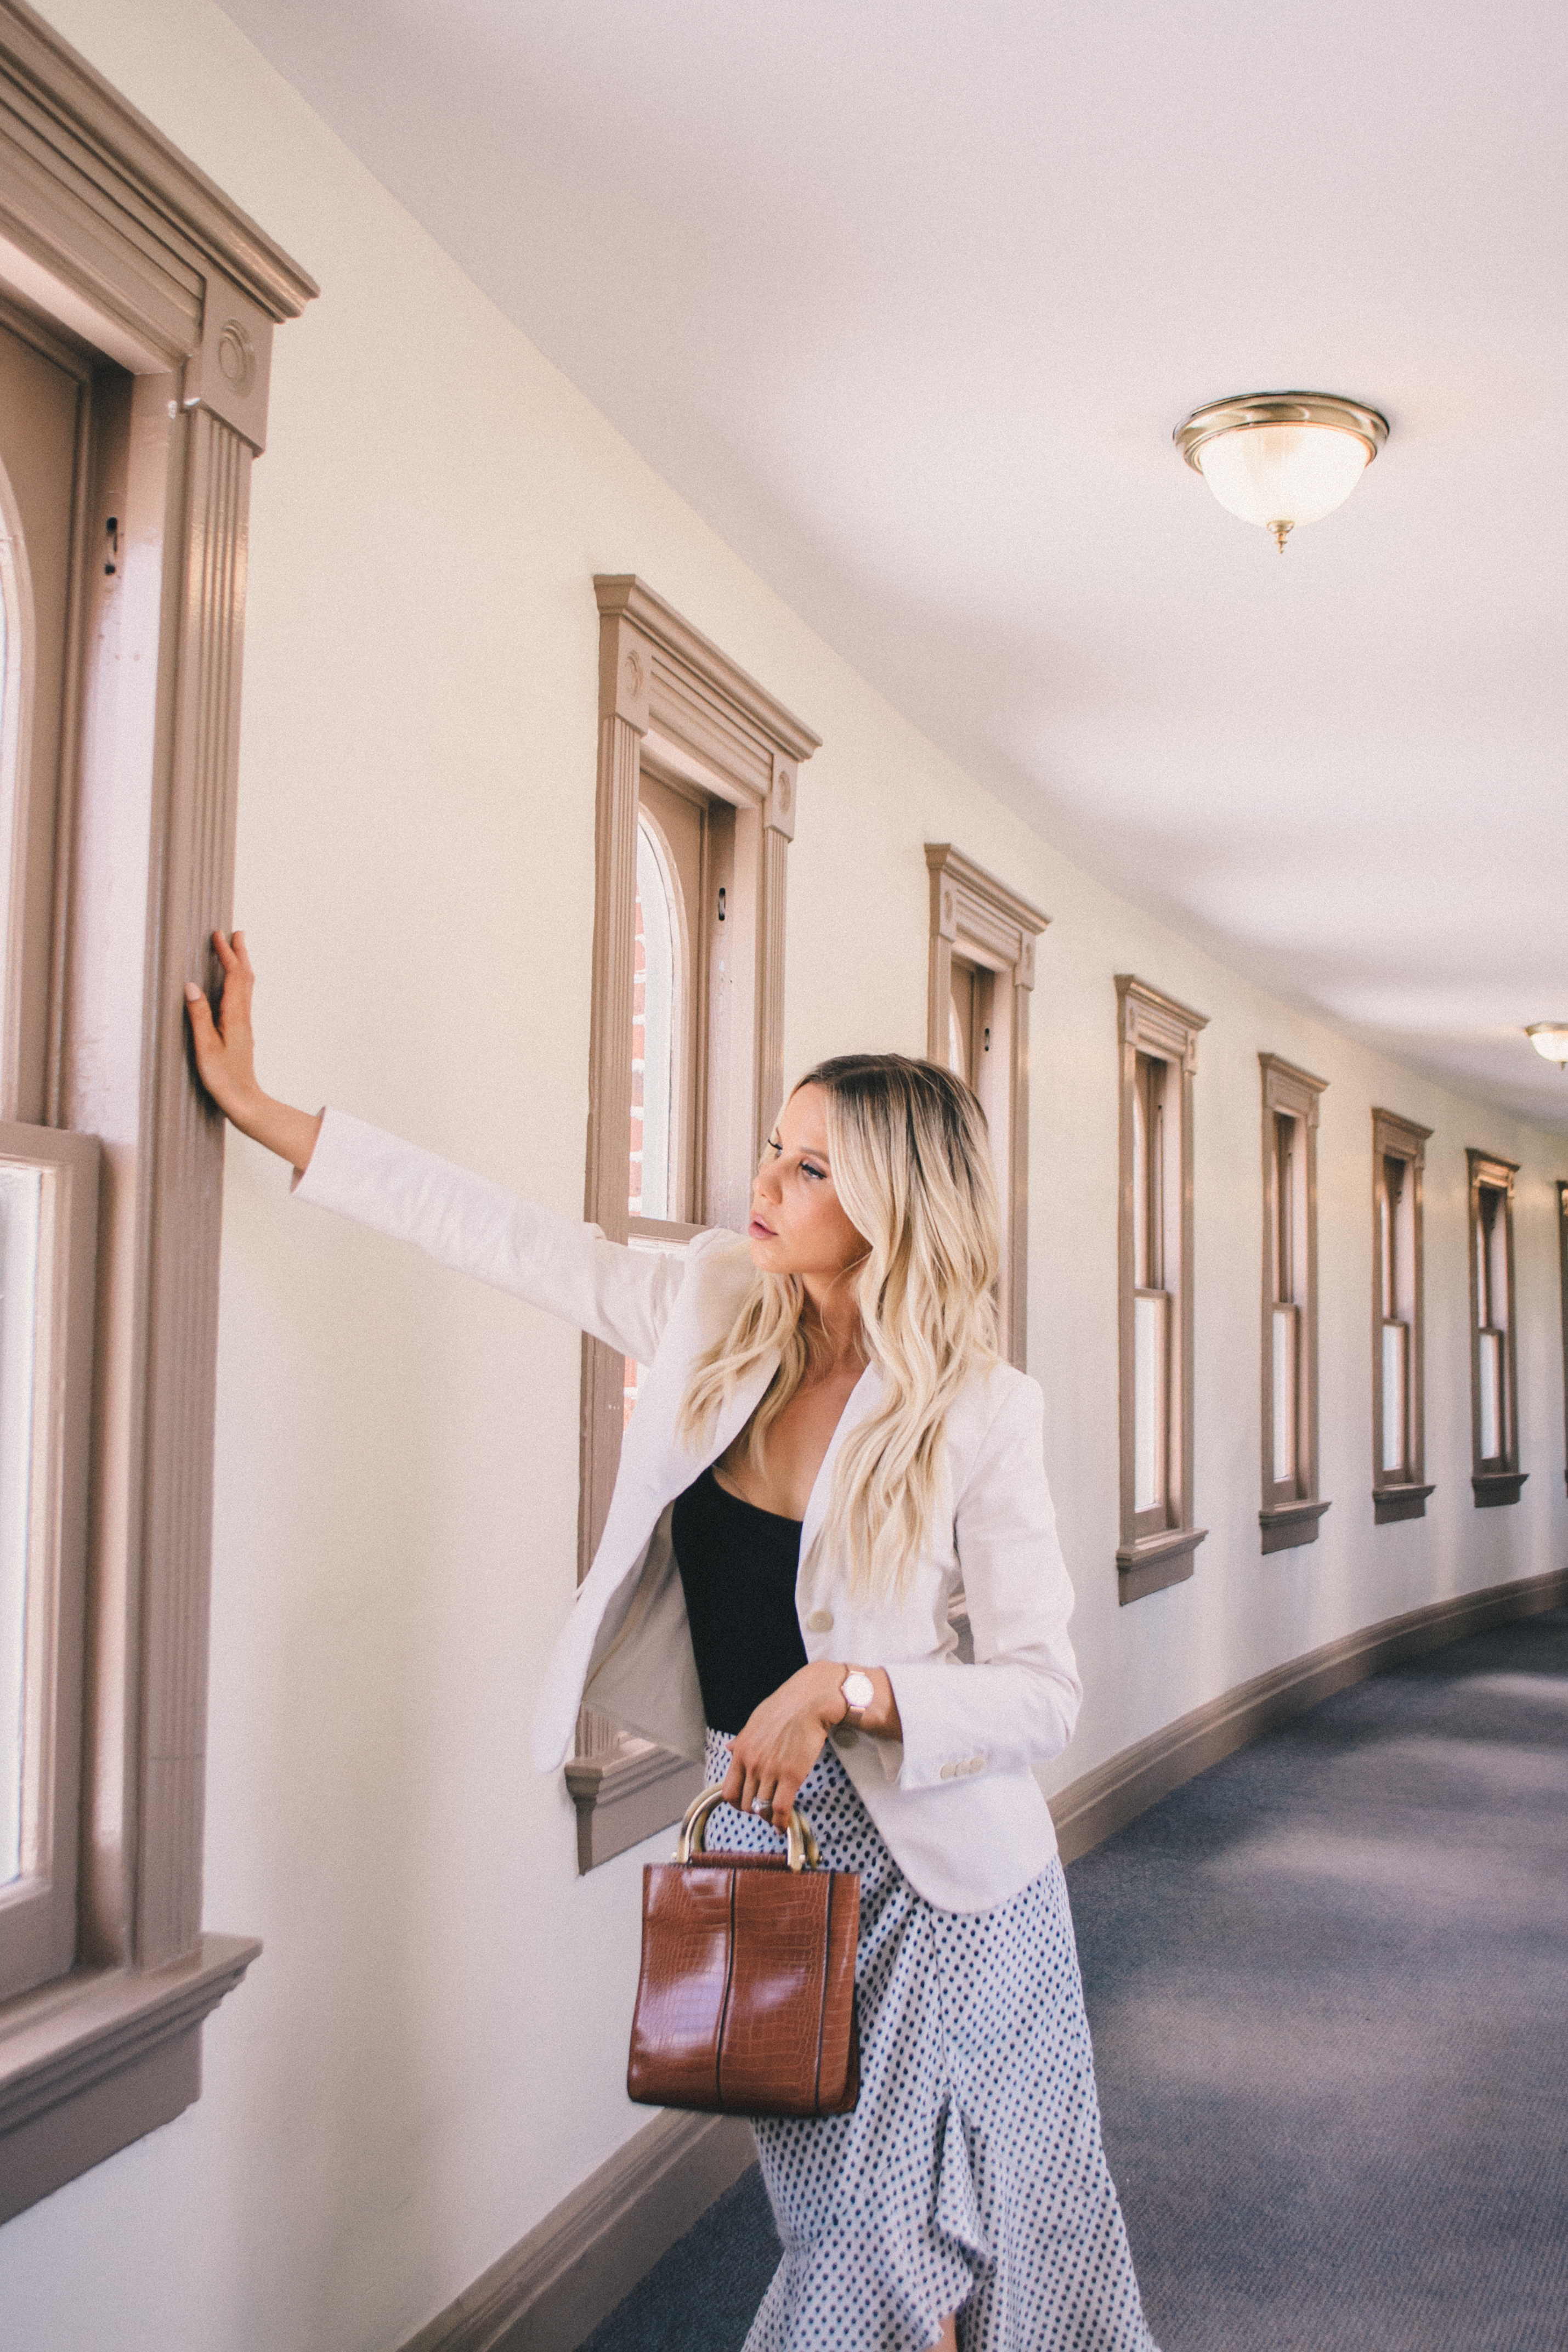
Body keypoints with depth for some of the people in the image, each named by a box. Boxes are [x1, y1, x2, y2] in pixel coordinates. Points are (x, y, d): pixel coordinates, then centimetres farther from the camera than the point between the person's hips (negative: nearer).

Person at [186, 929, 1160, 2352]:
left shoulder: (979, 1414, -15)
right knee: (850, 2223, 12)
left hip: (935, 1866, -4)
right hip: (761, 1834, 4)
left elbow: (1043, 1694, -13)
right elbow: (507, 1233, 0)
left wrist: (840, 1692, -26)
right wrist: (258, 1110, 2)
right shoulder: (714, 1314, -3)